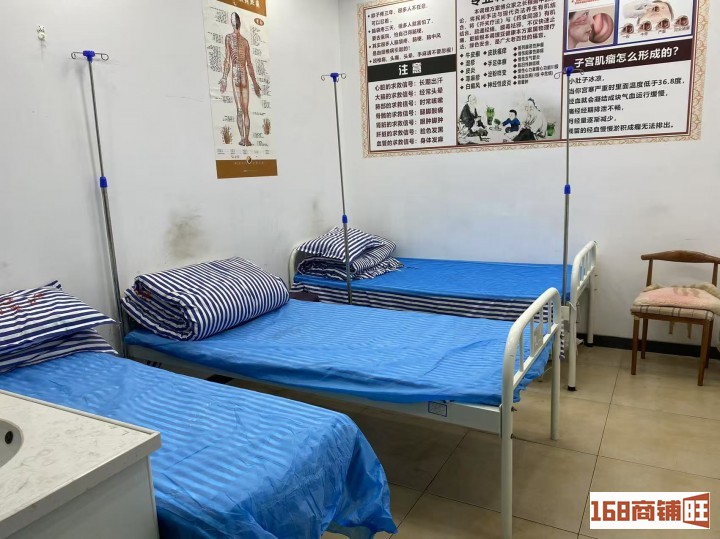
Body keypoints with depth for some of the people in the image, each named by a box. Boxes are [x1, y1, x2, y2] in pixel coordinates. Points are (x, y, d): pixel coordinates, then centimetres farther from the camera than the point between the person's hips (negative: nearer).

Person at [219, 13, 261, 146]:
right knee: (245, 110, -2)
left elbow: (227, 59, 3)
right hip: (244, 75, 1)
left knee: (240, 109, -5)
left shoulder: (228, 37, 9)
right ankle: (246, 138, -3)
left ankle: (244, 138, -10)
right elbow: (249, 64, 8)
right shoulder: (246, 41, 10)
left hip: (236, 75, -1)